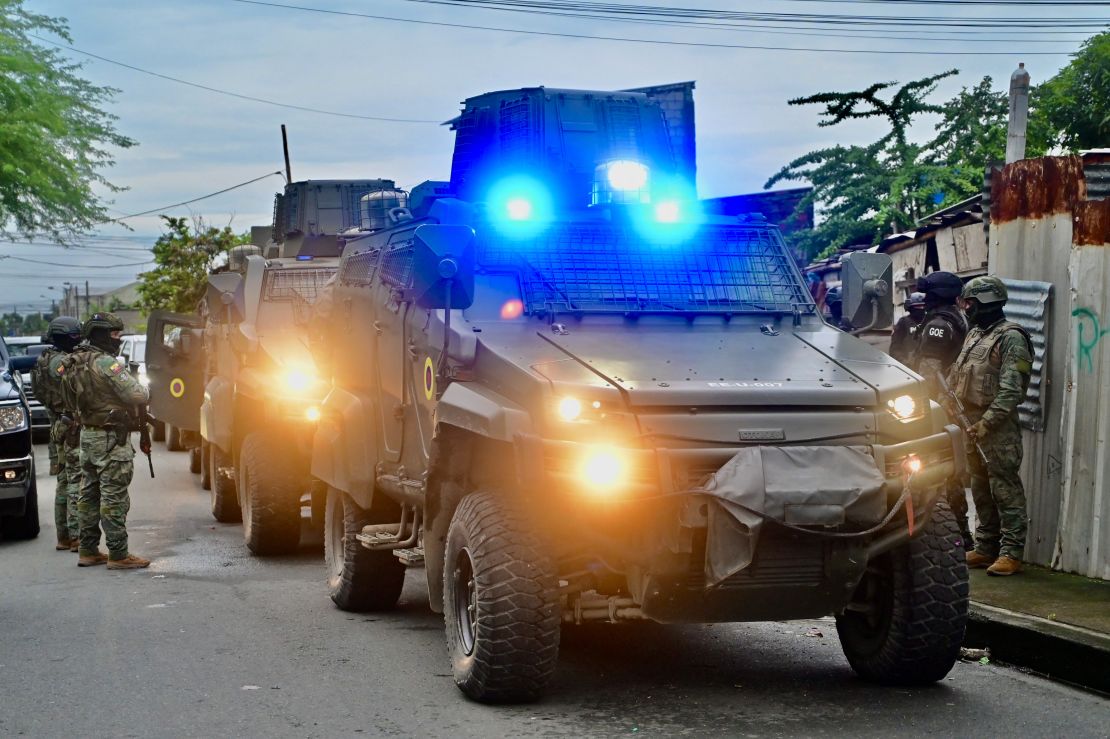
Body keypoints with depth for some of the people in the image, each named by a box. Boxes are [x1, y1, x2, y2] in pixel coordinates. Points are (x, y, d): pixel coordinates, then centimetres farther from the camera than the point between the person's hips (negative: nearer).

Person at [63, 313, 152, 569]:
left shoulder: (76, 363, 10)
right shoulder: (106, 363, -19)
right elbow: (137, 396, -23)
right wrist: (143, 392, 1)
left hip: (88, 434, 9)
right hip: (111, 438, -9)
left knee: (90, 494, 15)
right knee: (114, 497, -6)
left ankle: (88, 550, 20)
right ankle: (118, 554, -3)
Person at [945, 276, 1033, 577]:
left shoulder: (1010, 337, -10)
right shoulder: (974, 335, 17)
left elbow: (1011, 390, -17)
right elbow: (956, 377, 21)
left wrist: (985, 423, -21)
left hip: (998, 428, -8)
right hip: (971, 426, 8)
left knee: (1005, 490, -6)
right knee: (981, 491, 13)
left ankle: (1011, 552, -4)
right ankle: (985, 548, 20)